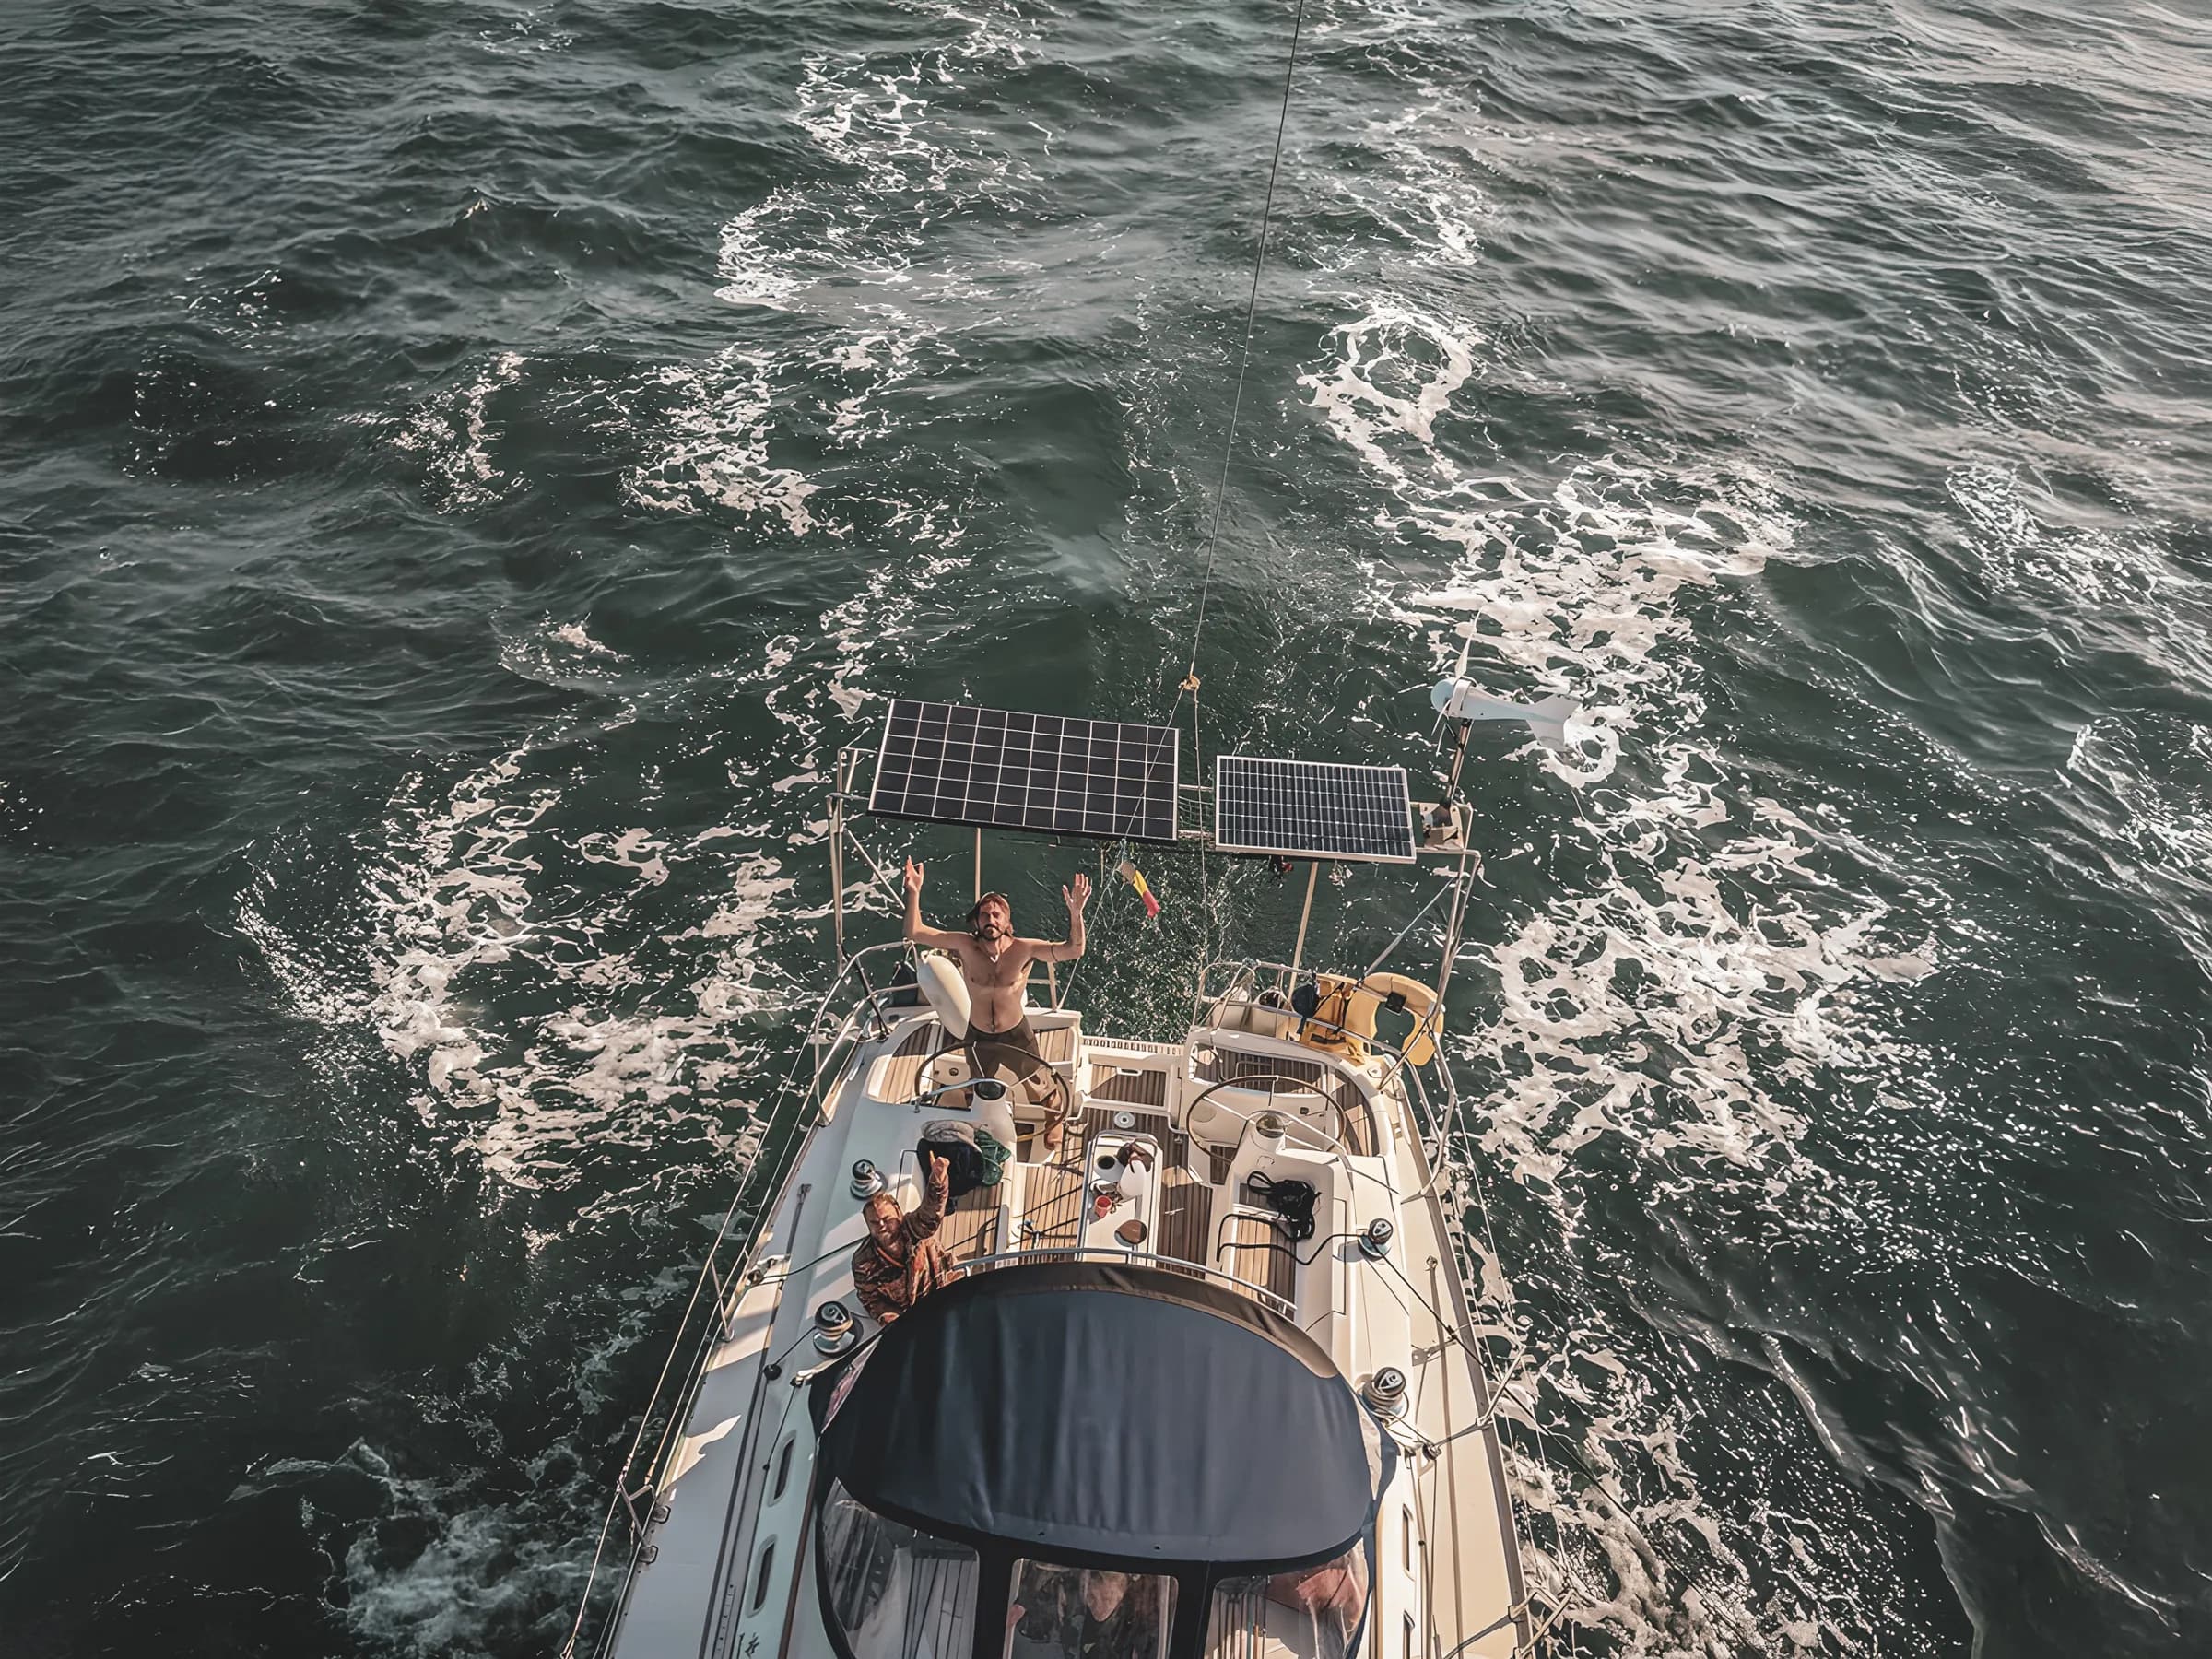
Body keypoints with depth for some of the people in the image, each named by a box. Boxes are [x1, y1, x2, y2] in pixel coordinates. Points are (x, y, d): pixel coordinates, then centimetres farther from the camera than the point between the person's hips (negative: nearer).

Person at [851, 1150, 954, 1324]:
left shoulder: (914, 1229, -18)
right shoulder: (863, 1263, -10)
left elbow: (931, 1209, -40)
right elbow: (871, 1300, 3)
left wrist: (938, 1178, -61)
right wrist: (888, 1318, -17)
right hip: (906, 1315, 1)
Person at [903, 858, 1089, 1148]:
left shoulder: (1023, 949, -26)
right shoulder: (965, 946, -21)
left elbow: (1073, 950, -35)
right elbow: (915, 933, -21)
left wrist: (1075, 912, -52)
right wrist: (914, 893, -35)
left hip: (1016, 1035, -2)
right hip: (978, 1037, 2)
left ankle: (1056, 1119, 56)